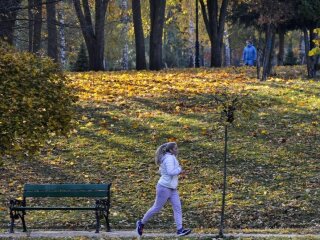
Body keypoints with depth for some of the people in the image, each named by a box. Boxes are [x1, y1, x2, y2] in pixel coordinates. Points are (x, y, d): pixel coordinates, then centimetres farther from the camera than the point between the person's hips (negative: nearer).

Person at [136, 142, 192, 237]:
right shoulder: (169, 158, -17)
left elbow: (161, 171, 22)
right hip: (164, 187, -9)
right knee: (157, 208, 2)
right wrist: (179, 169, -10)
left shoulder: (167, 158, 12)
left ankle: (180, 230, -9)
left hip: (171, 188, 9)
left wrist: (177, 171, 13)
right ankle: (142, 223, 20)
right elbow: (170, 172, -28)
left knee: (177, 208, -3)